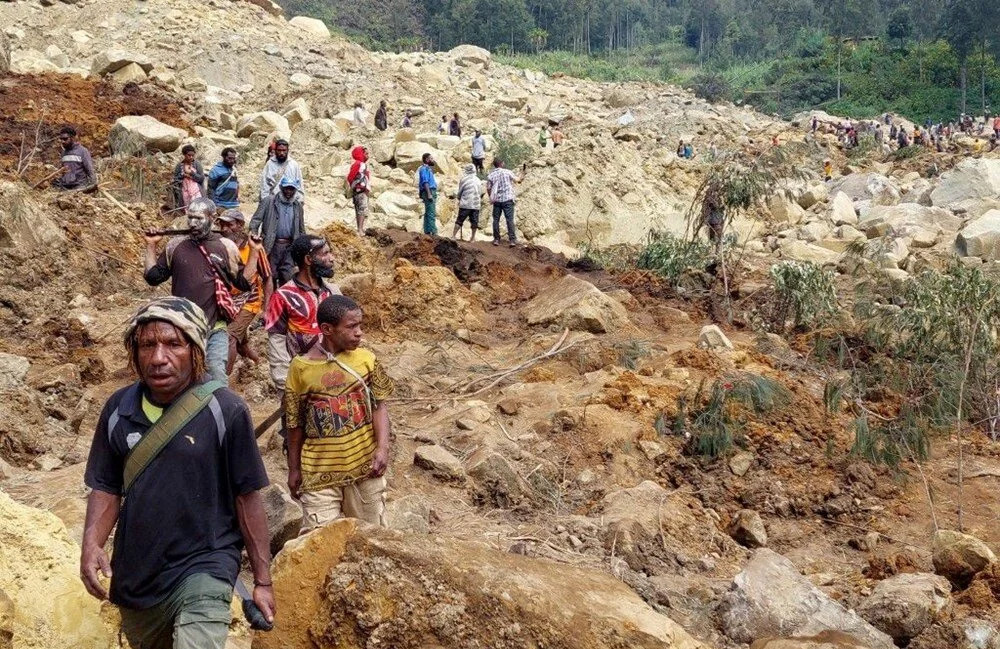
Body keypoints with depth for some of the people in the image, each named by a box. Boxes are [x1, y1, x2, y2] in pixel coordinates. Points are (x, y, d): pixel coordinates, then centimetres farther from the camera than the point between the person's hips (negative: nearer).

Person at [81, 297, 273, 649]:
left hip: (203, 567, -5)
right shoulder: (119, 409, -2)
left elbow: (248, 497, -9)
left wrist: (263, 581, -5)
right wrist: (91, 545, -12)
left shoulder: (225, 410, -14)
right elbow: (107, 488, 7)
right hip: (134, 575, 5)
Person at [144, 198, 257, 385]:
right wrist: (151, 245, 3)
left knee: (216, 377, -7)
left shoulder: (226, 247, 0)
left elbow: (244, 282, 1)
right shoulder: (175, 245, 4)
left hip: (215, 329, -2)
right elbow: (153, 277, 8)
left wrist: (254, 251, -7)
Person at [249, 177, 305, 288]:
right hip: (272, 245, -2)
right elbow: (256, 220, -4)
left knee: (287, 277, -2)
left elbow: (301, 230, 20)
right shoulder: (269, 202, 0)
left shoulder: (298, 206, 13)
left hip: (289, 246, 3)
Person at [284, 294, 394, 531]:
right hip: (320, 471, -2)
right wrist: (294, 469, 6)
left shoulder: (366, 359, -4)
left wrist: (382, 448, -14)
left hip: (365, 465, 2)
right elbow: (295, 423, 1)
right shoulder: (301, 368, -8)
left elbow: (379, 406, -1)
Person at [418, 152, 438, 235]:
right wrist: (429, 194, -25)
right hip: (429, 192, -11)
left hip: (431, 193, 11)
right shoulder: (424, 169, -8)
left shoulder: (428, 169, 22)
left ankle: (427, 232, 12)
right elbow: (425, 182, -18)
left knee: (428, 213, 10)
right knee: (431, 213, -15)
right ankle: (433, 232, -21)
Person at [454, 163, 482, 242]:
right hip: (476, 204, 3)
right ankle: (473, 237, 10)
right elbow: (480, 192, 13)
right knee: (474, 221, 8)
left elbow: (459, 192, 2)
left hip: (465, 204, -3)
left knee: (459, 220, 2)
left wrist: (458, 197, 22)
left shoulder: (464, 179, -4)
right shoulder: (477, 179, 7)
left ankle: (454, 235, 0)